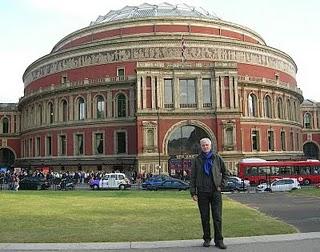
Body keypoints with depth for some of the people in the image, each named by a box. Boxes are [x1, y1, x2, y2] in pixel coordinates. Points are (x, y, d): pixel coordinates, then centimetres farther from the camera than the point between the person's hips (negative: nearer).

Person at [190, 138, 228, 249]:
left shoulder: (217, 158, 5)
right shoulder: (196, 160, 4)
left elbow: (225, 173, 16)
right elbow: (193, 177, 4)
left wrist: (221, 185, 5)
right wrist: (193, 192, -2)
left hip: (215, 191, 0)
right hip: (202, 192, 0)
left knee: (217, 217, -1)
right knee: (204, 217, 7)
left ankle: (219, 240, 6)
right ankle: (207, 239, 19)